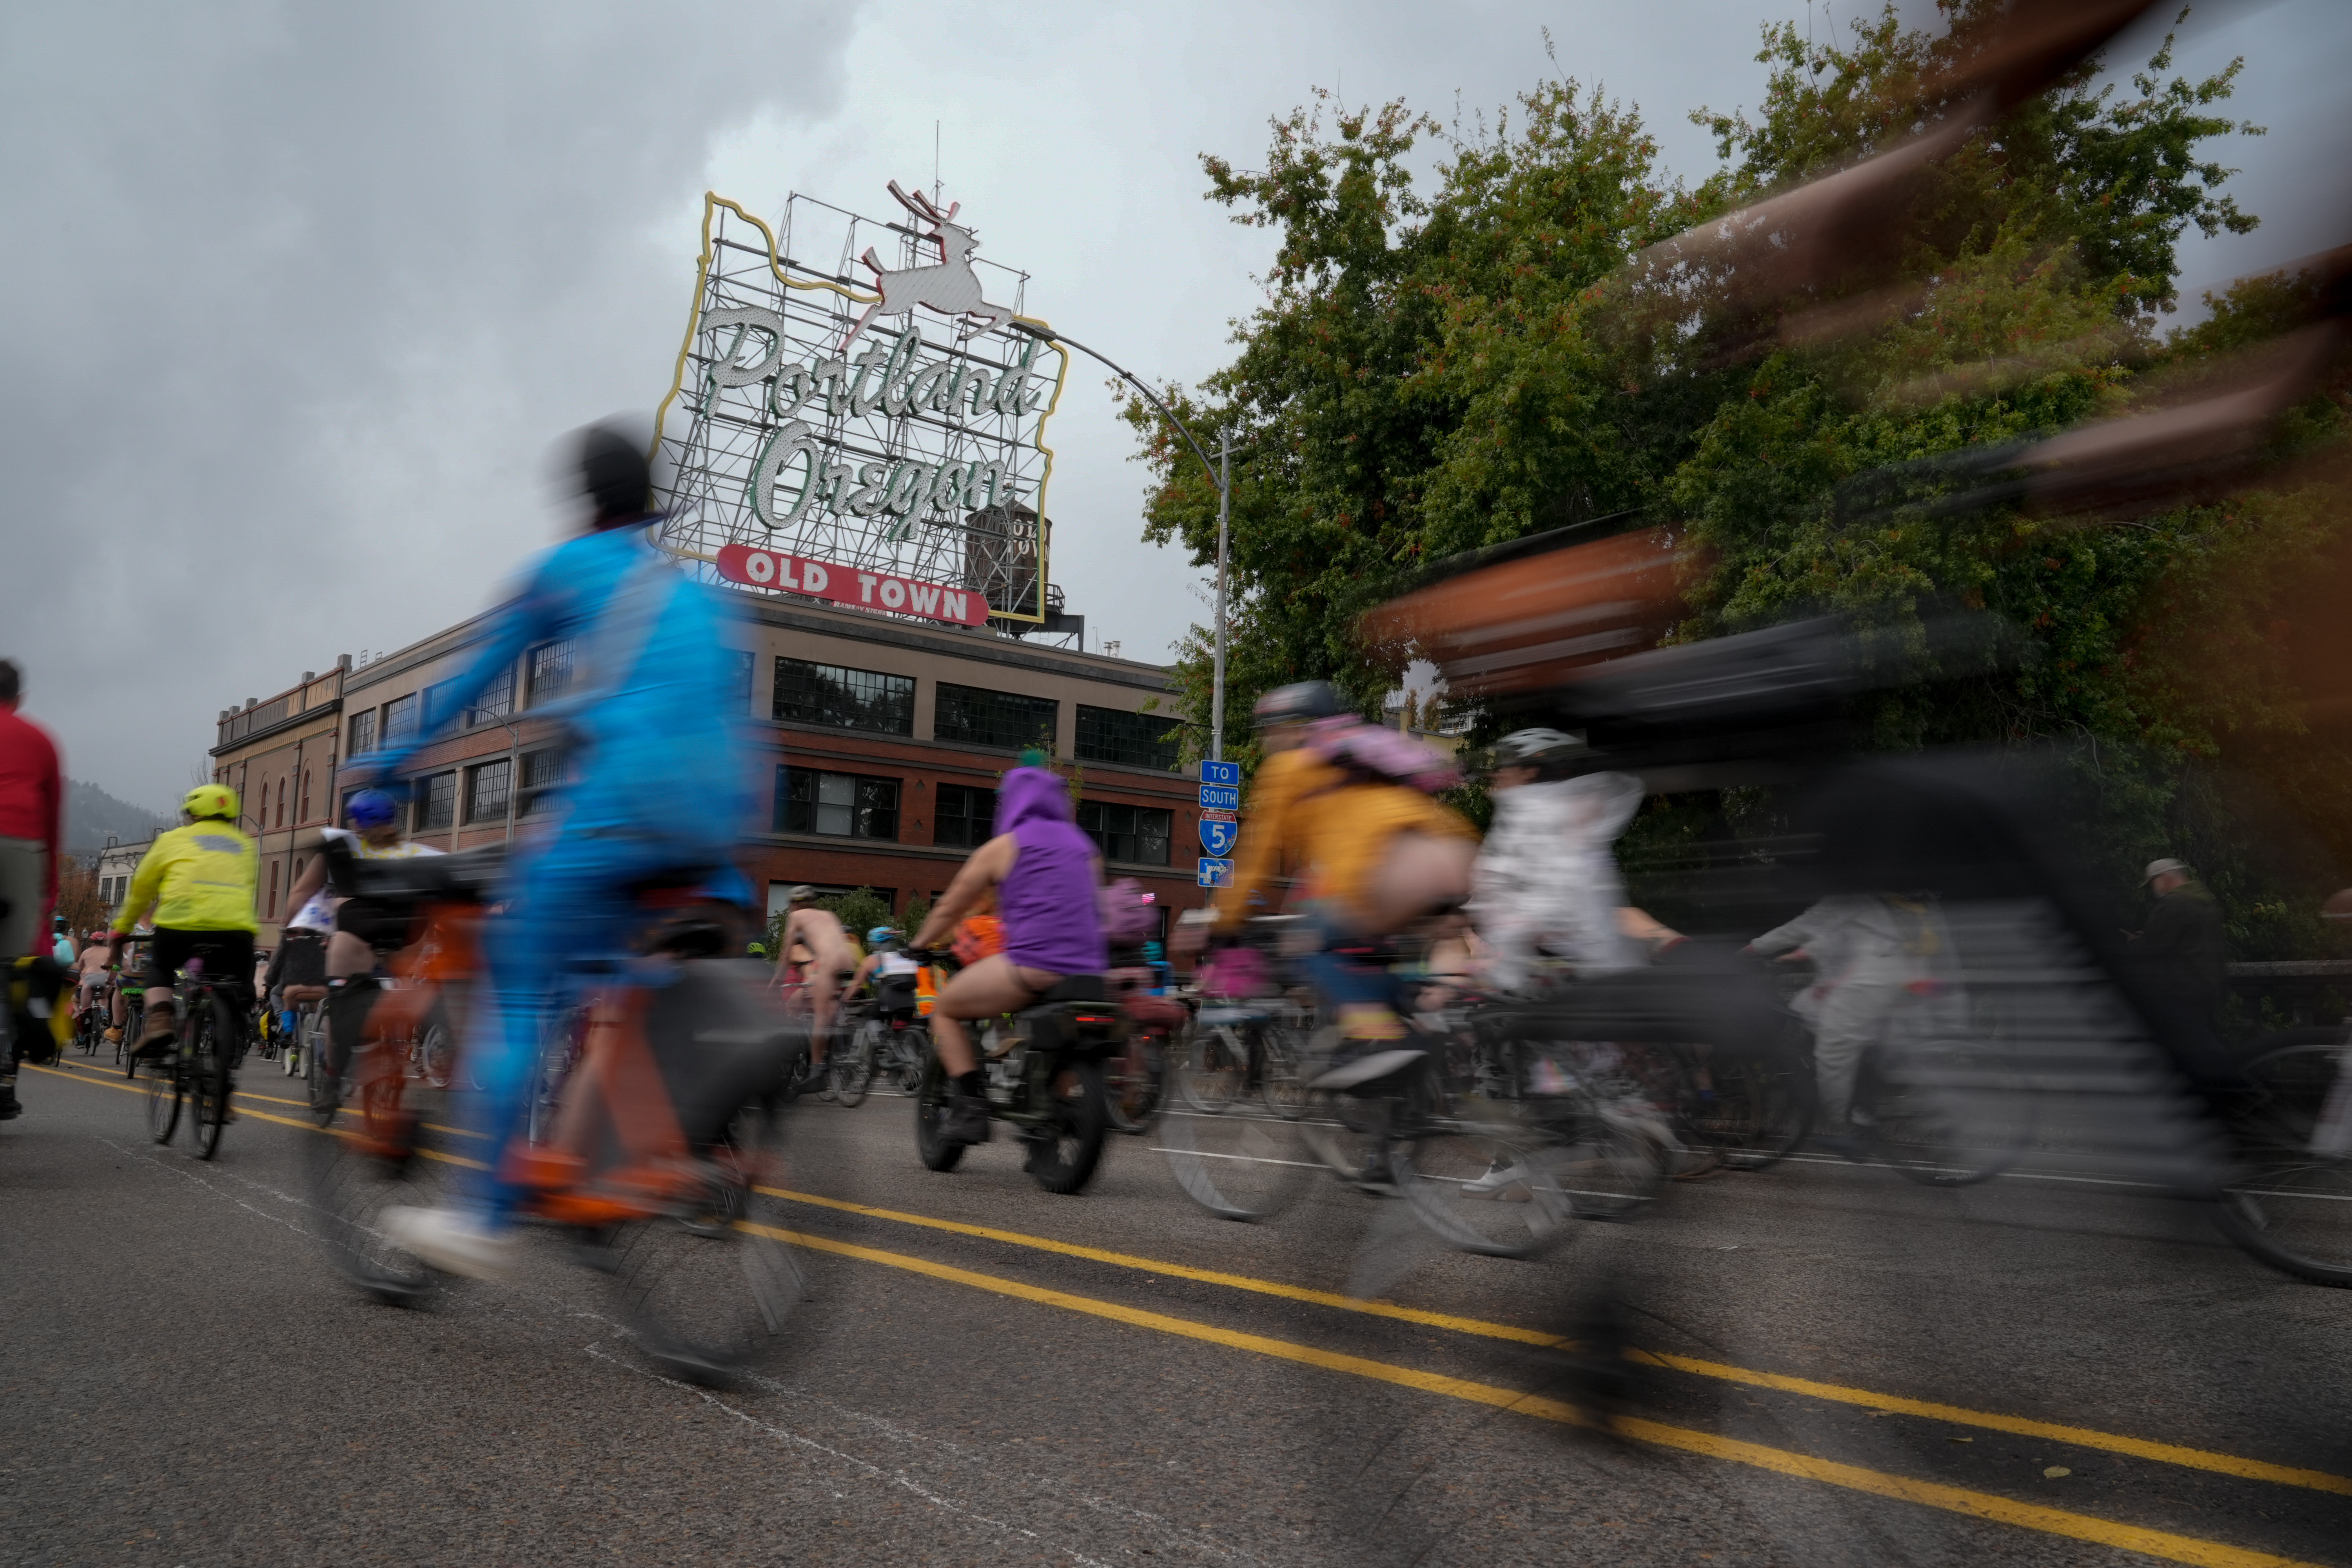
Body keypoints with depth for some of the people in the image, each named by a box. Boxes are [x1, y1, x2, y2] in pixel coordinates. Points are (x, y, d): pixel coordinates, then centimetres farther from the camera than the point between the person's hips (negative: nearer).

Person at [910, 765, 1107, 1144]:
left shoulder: (1002, 847, 8)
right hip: (1089, 968, 6)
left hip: (1034, 964, -6)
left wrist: (918, 946, 31)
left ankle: (971, 1107, -2)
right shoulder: (1085, 846, 22)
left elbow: (949, 909, 15)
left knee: (944, 1008, 12)